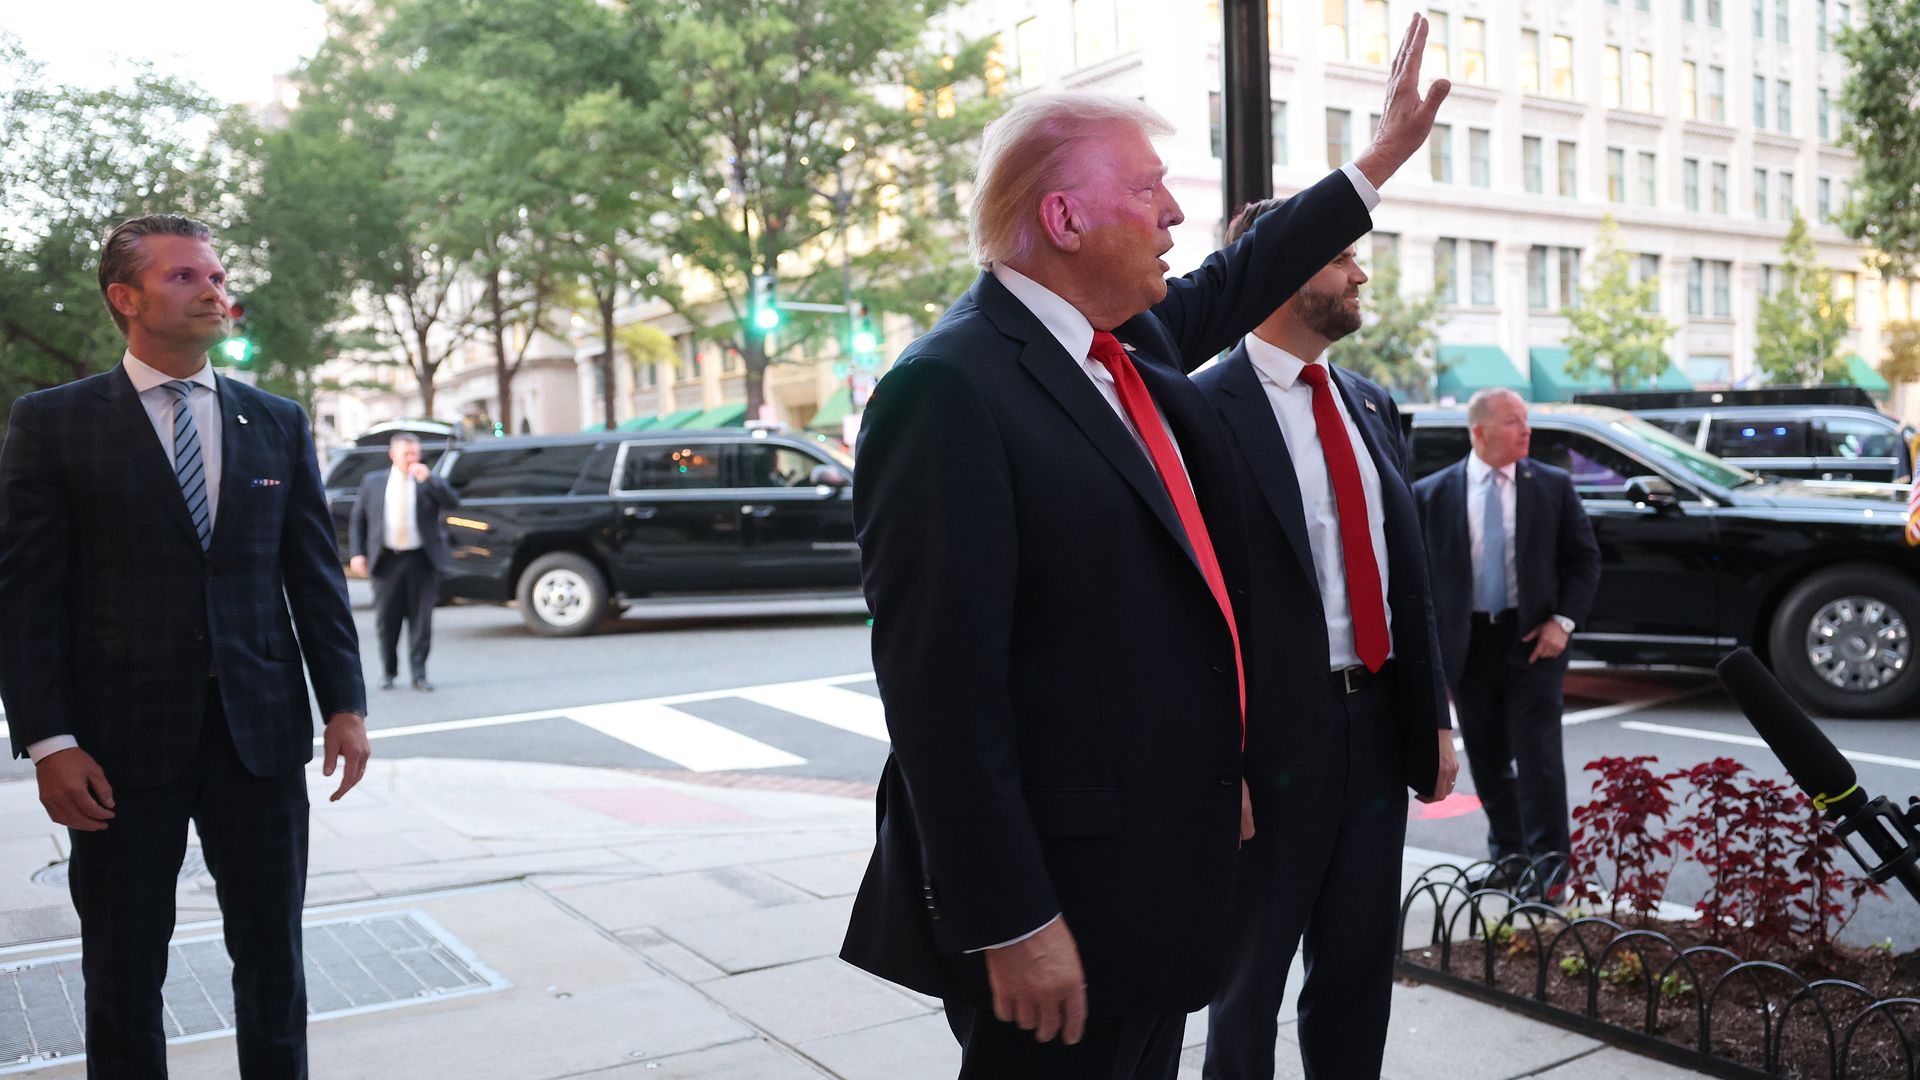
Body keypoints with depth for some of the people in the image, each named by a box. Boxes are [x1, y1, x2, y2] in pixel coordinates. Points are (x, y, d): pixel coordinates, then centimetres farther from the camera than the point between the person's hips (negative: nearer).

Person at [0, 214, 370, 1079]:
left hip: (260, 735, 2)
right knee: (123, 976, 10)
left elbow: (316, 576, 8)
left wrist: (345, 704, 2)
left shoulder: (279, 424, 8)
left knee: (272, 959, 11)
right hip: (124, 743, -2)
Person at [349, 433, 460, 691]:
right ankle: (388, 672, 21)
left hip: (421, 560, -1)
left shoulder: (430, 483, 6)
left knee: (421, 619, 1)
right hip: (387, 560, 1)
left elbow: (452, 502, -10)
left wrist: (428, 479, -18)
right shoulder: (372, 482, 9)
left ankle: (419, 674, 8)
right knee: (387, 620, 5)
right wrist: (357, 554, 2)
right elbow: (357, 521, 12)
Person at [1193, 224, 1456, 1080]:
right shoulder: (1209, 407, -12)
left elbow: (1410, 574, 15)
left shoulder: (1370, 405, 12)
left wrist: (1433, 718, 13)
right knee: (1251, 970, 11)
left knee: (1362, 964, 17)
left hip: (1379, 725, 7)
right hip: (1278, 733, -7)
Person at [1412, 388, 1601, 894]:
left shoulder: (1554, 485, 1)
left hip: (1533, 641, -1)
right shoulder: (1432, 494, -1)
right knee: (1488, 762, 11)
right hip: (1467, 643, 1)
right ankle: (1507, 854, 26)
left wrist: (1563, 620, -7)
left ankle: (1548, 863, 7)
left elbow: (1585, 559, 6)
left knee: (1538, 756, -3)